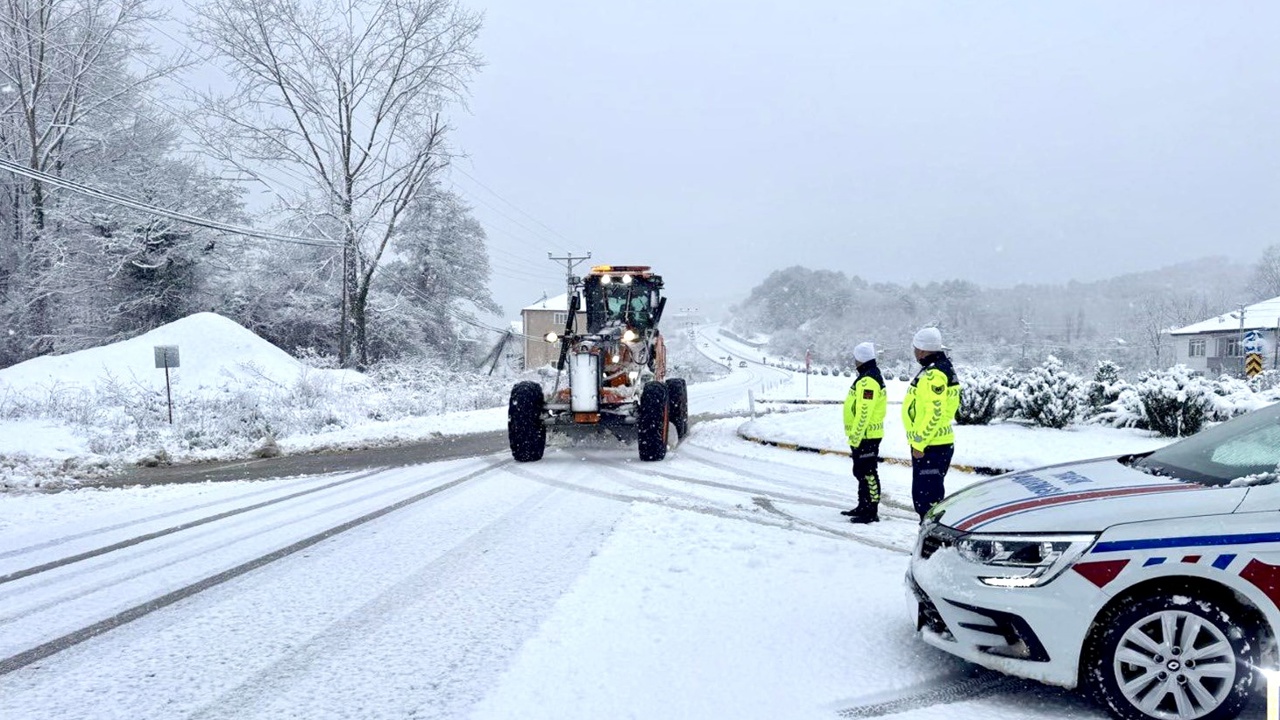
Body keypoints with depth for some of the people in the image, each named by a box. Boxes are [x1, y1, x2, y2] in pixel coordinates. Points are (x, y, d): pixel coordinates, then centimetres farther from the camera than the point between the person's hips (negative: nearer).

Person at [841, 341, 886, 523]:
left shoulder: (868, 380, -19)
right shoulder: (870, 376, 16)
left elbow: (864, 412, -24)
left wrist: (855, 436, -21)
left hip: (865, 435, -11)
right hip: (867, 434, 11)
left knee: (867, 473, -7)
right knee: (861, 472, 18)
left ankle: (871, 512, -4)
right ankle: (863, 507, 28)